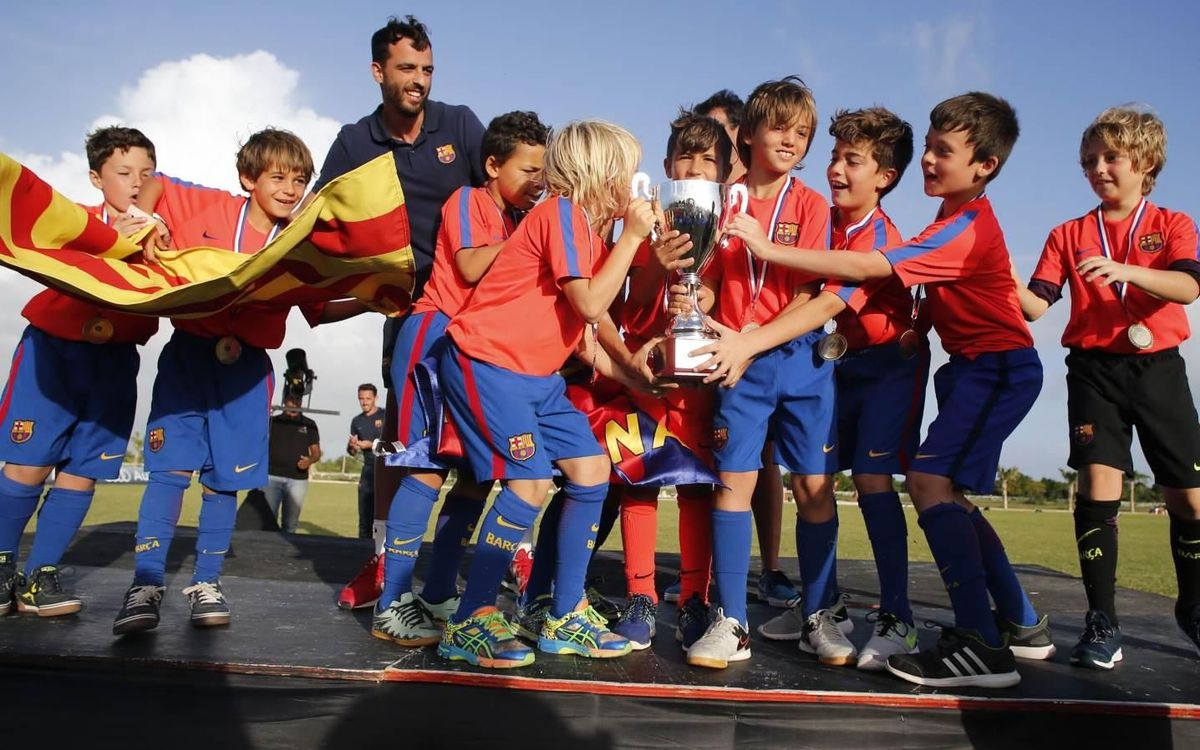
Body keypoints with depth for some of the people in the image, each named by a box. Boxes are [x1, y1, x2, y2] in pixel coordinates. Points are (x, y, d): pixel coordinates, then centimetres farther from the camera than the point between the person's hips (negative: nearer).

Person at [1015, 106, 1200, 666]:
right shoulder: (1068, 235, 9)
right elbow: (1036, 305, -1)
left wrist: (1124, 270, -27)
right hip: (1094, 368, -1)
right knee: (1099, 481, -14)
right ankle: (1101, 622, -7)